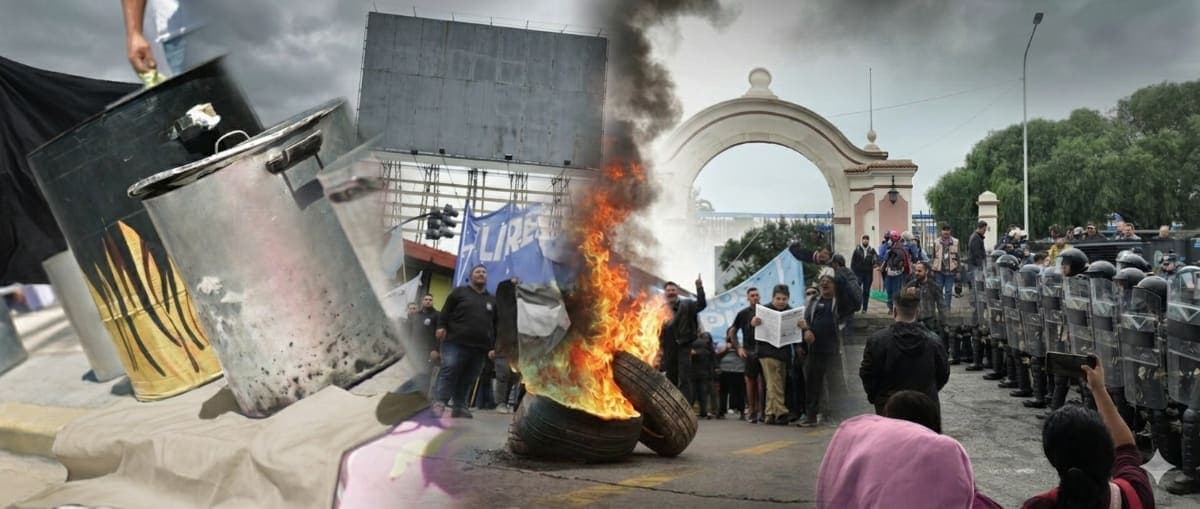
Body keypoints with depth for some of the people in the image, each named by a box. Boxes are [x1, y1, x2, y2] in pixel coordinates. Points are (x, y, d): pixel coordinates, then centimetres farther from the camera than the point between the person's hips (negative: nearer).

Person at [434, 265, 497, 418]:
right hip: (456, 342, -4)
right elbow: (445, 311, 5)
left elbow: (495, 325, 20)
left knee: (467, 379, 4)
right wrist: (441, 326, -12)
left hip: (479, 347, 4)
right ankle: (439, 404, -12)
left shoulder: (492, 300, 20)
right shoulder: (459, 292, 10)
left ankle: (460, 407, 8)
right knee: (449, 373, -13)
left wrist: (494, 346, 12)